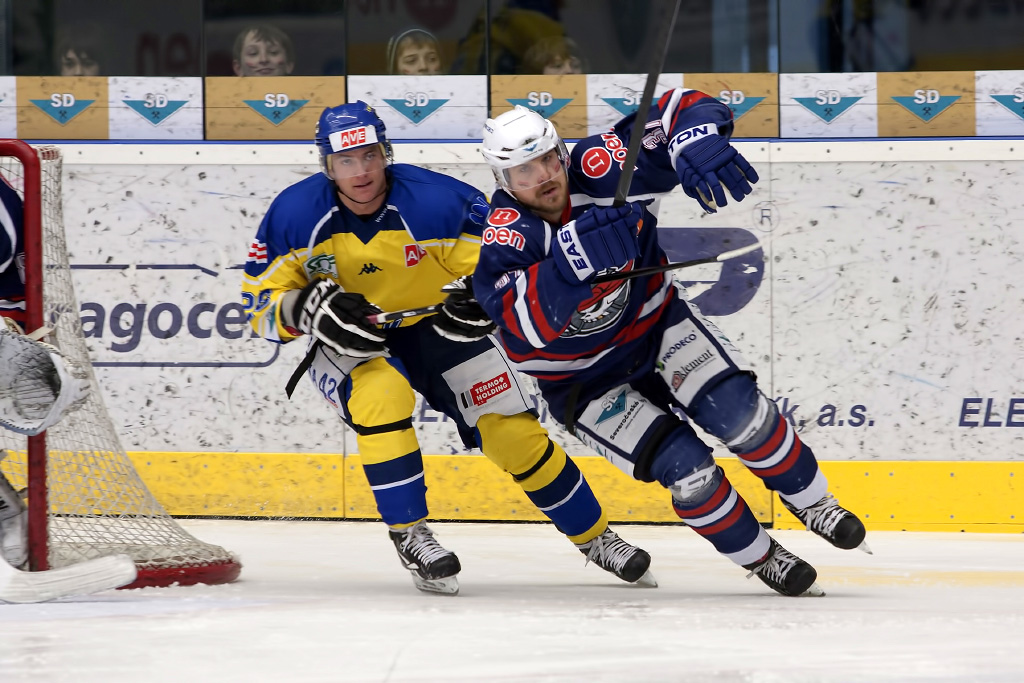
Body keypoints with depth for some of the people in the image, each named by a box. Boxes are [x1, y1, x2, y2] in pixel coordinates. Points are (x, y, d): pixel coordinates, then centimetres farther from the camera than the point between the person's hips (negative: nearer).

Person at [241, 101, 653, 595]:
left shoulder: (437, 201, -23)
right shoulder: (294, 215, -18)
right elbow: (259, 303, -11)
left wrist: (477, 294, -34)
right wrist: (309, 309, -30)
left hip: (435, 327, 0)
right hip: (344, 344, 0)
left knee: (513, 433, -4)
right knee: (381, 392, -34)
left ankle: (594, 536, 17)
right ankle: (408, 535, -21)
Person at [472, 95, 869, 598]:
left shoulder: (599, 170, -21)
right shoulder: (503, 245, -28)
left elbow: (683, 108, -20)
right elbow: (526, 321, -47)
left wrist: (694, 140, -44)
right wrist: (576, 261, -63)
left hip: (655, 324, 3)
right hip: (585, 381, -2)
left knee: (739, 409, -17)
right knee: (686, 469, -15)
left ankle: (809, 500, 9)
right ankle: (760, 558, 9)